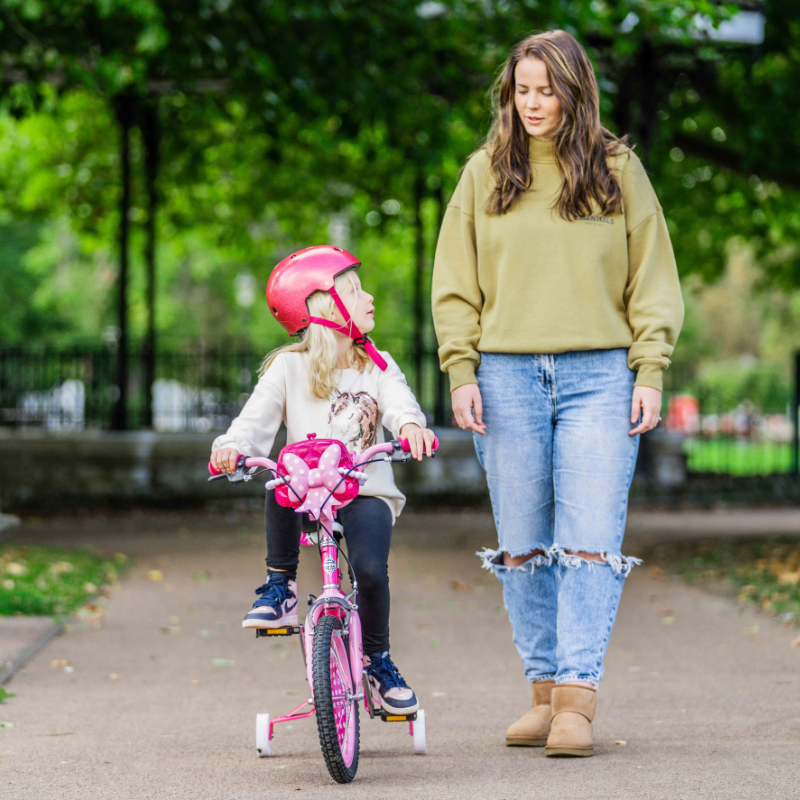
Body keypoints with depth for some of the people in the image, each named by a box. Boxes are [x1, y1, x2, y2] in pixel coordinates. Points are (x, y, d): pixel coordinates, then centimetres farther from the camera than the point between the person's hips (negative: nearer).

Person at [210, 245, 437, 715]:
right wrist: (232, 446, -29)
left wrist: (410, 424, -35)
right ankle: (282, 587, -14)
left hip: (367, 490, 1)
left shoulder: (378, 366, 9)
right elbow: (257, 421, -7)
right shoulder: (288, 367, 3)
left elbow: (399, 401, -10)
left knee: (371, 569, -24)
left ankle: (378, 660, 4)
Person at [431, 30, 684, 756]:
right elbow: (455, 285, 11)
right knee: (523, 547, 4)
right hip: (508, 376, 2)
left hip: (598, 376, -2)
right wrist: (462, 372, 0)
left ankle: (577, 700, -9)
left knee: (590, 542, -9)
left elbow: (653, 280, 7)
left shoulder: (618, 169, 7)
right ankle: (544, 690, 13)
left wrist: (650, 372, -2)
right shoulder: (485, 175, 10)